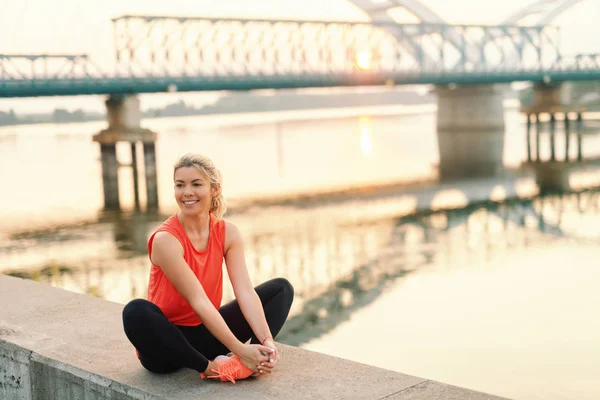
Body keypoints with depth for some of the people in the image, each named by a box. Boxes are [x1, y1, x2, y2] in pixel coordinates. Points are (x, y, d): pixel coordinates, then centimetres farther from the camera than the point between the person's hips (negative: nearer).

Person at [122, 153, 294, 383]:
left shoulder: (227, 233, -5)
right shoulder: (166, 240, -21)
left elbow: (245, 292, -13)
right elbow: (199, 302, -26)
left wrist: (267, 341, -28)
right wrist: (240, 350, -30)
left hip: (207, 332, 6)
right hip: (168, 344, -5)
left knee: (281, 288, -2)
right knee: (136, 311, -38)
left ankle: (243, 363, -25)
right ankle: (210, 367, -26)